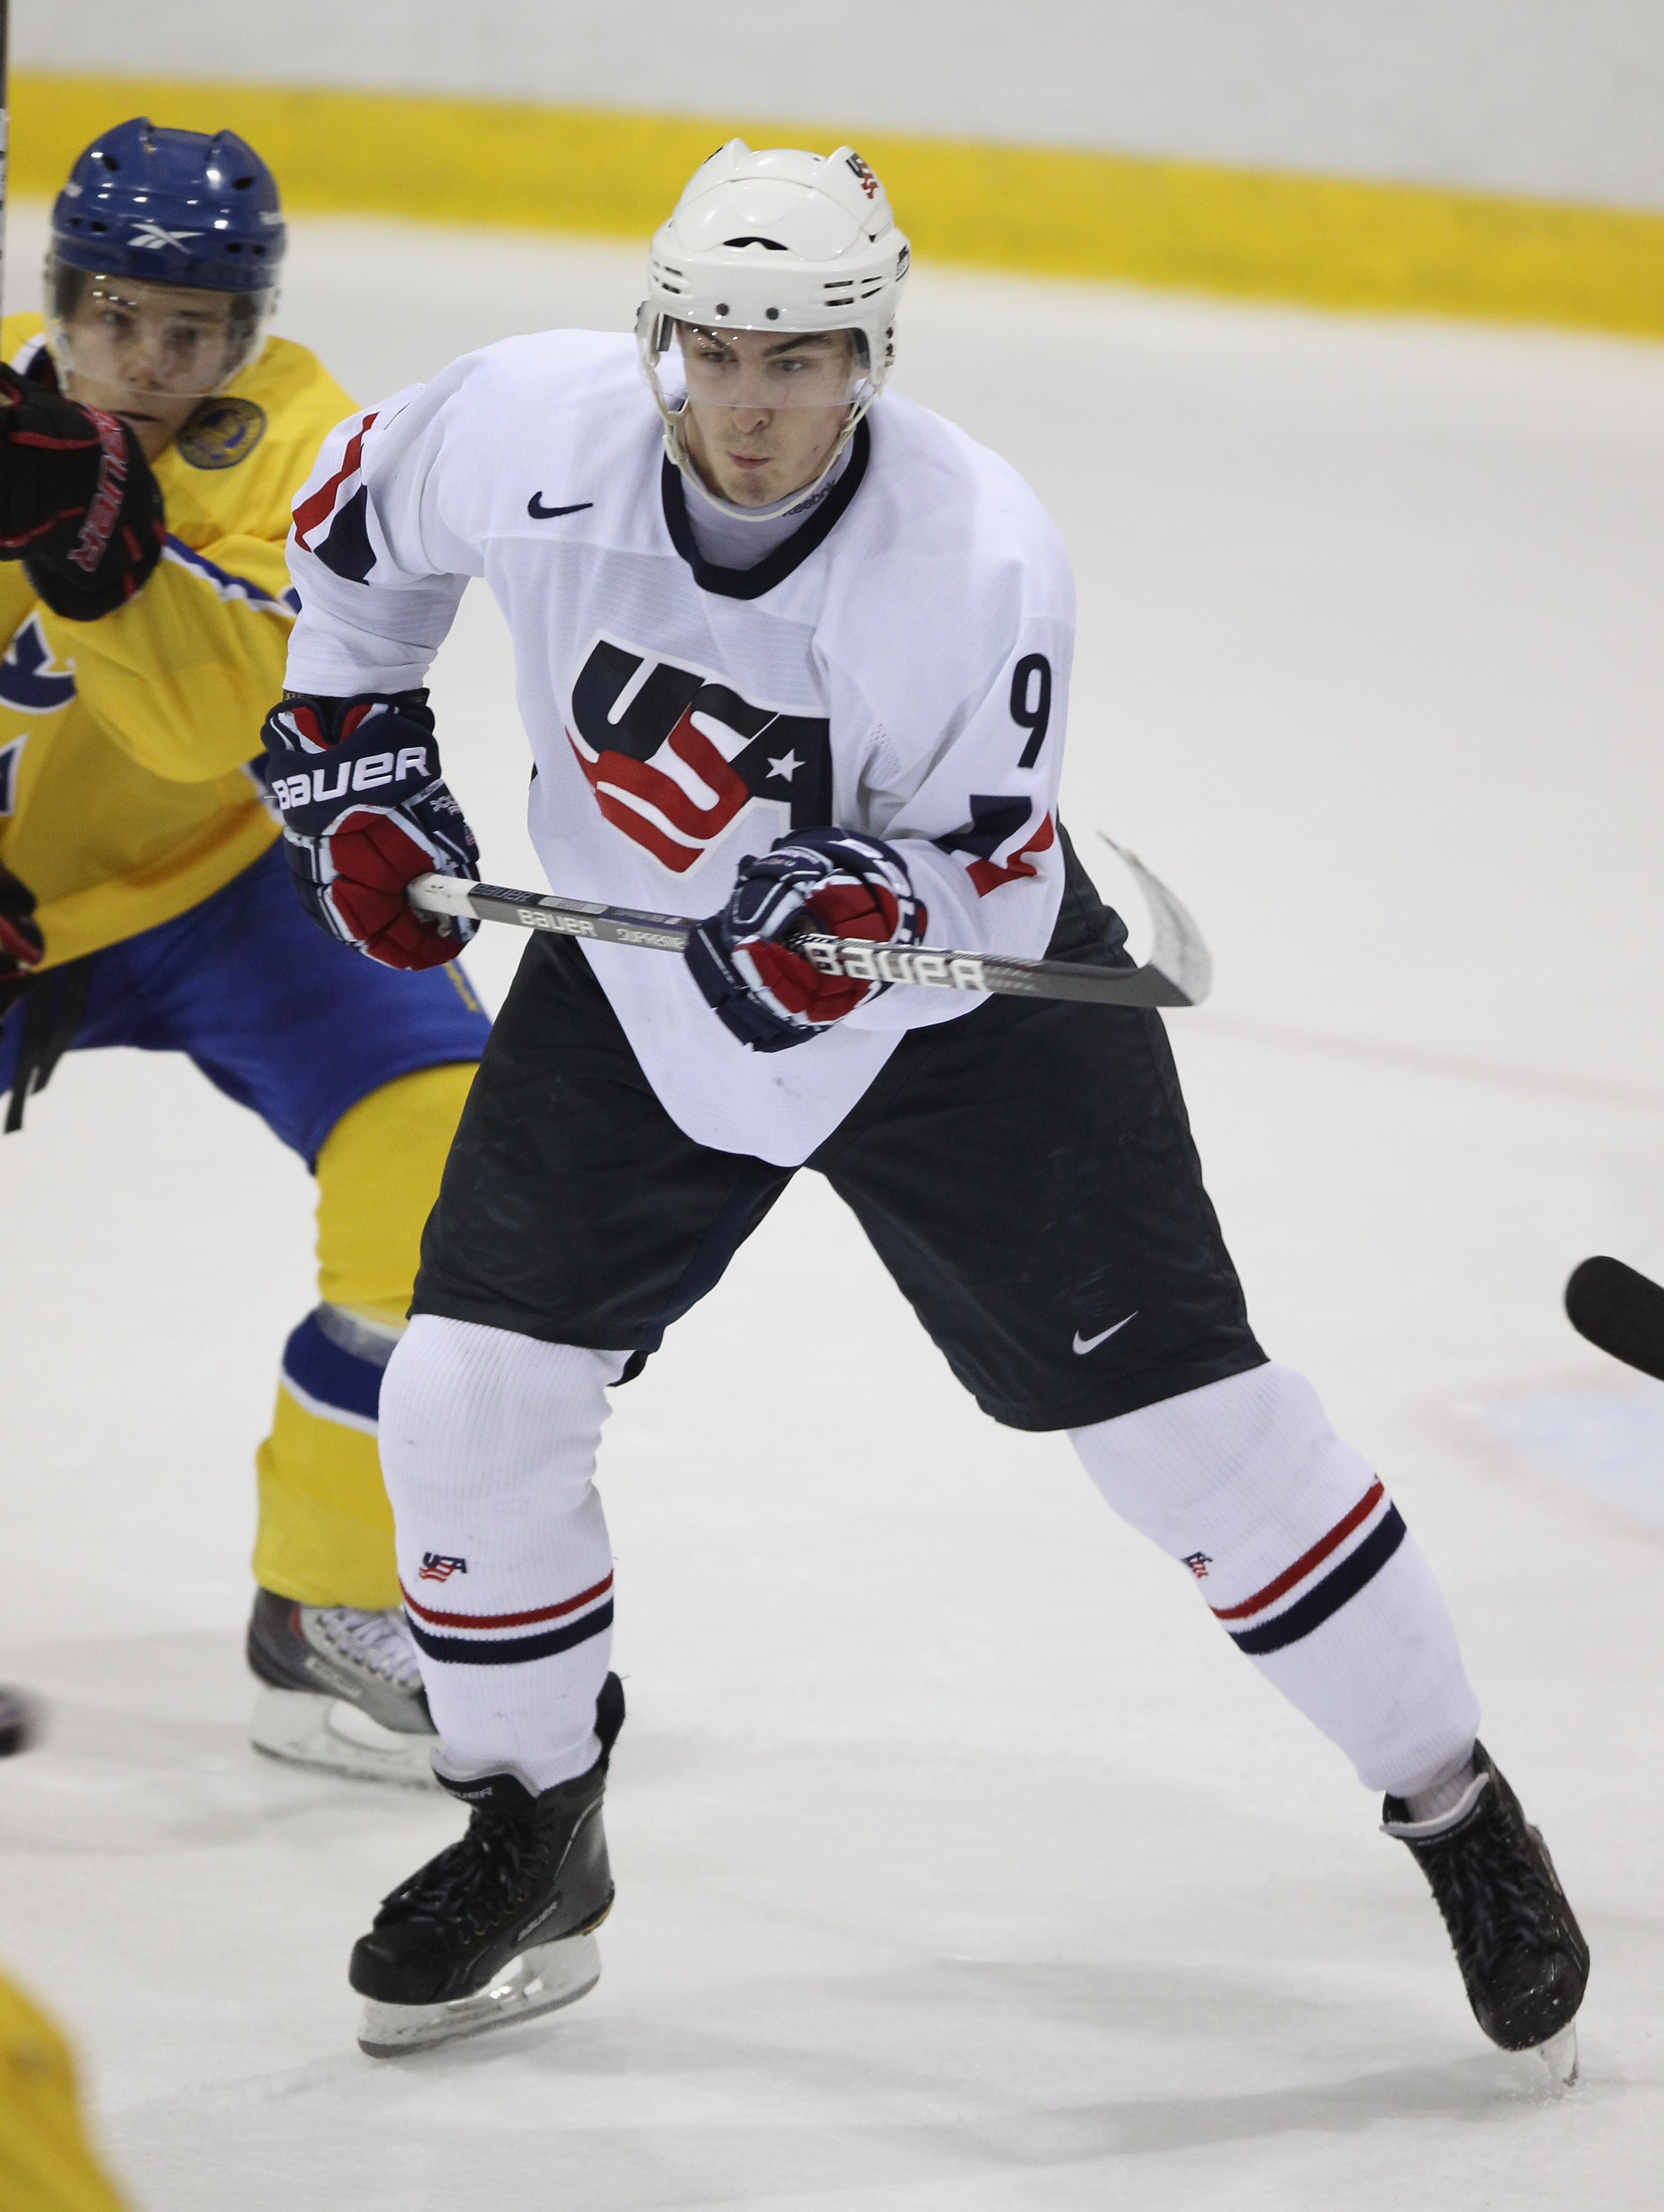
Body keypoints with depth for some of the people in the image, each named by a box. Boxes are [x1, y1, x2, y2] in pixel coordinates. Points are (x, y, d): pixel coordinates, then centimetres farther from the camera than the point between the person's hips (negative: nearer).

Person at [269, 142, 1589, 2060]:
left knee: (1188, 1419, -5)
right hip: (639, 986, 3)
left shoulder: (981, 560, -29)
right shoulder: (532, 431, -21)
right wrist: (351, 758, 2)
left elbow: (995, 886, -22)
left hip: (956, 1007, -3)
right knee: (470, 1396, -5)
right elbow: (357, 516, 2)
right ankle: (530, 1847, 17)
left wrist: (879, 899, -43)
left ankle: (1457, 1814, 11)